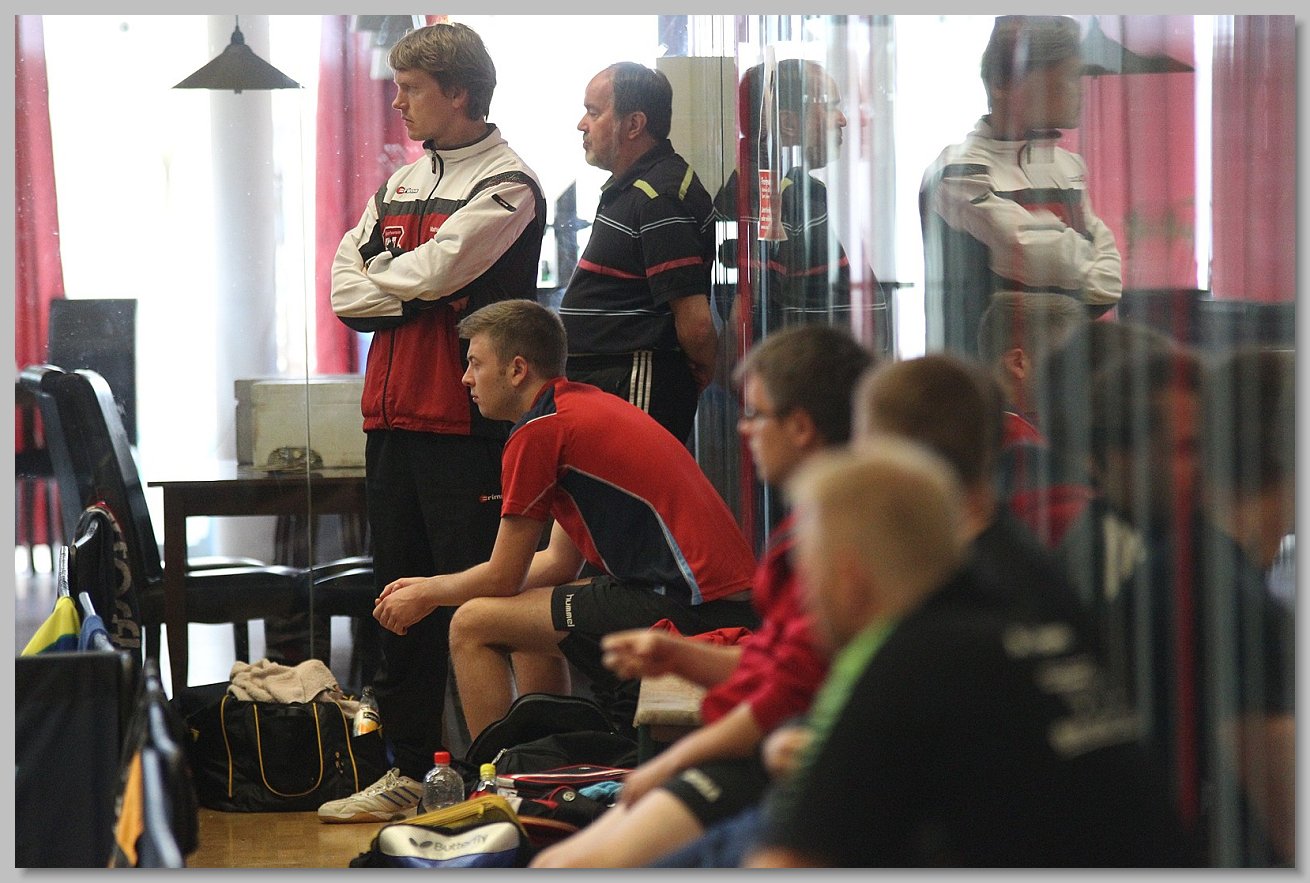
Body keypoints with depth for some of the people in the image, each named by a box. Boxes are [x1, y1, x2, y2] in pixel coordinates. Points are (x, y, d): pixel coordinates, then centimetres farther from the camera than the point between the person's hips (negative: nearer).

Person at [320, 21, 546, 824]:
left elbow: (431, 272, -18)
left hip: (465, 422, -8)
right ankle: (410, 768, 18)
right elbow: (346, 290, 9)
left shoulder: (507, 185, -7)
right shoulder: (401, 183, 17)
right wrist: (413, 292, -8)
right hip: (393, 416, 8)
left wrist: (378, 273, 0)